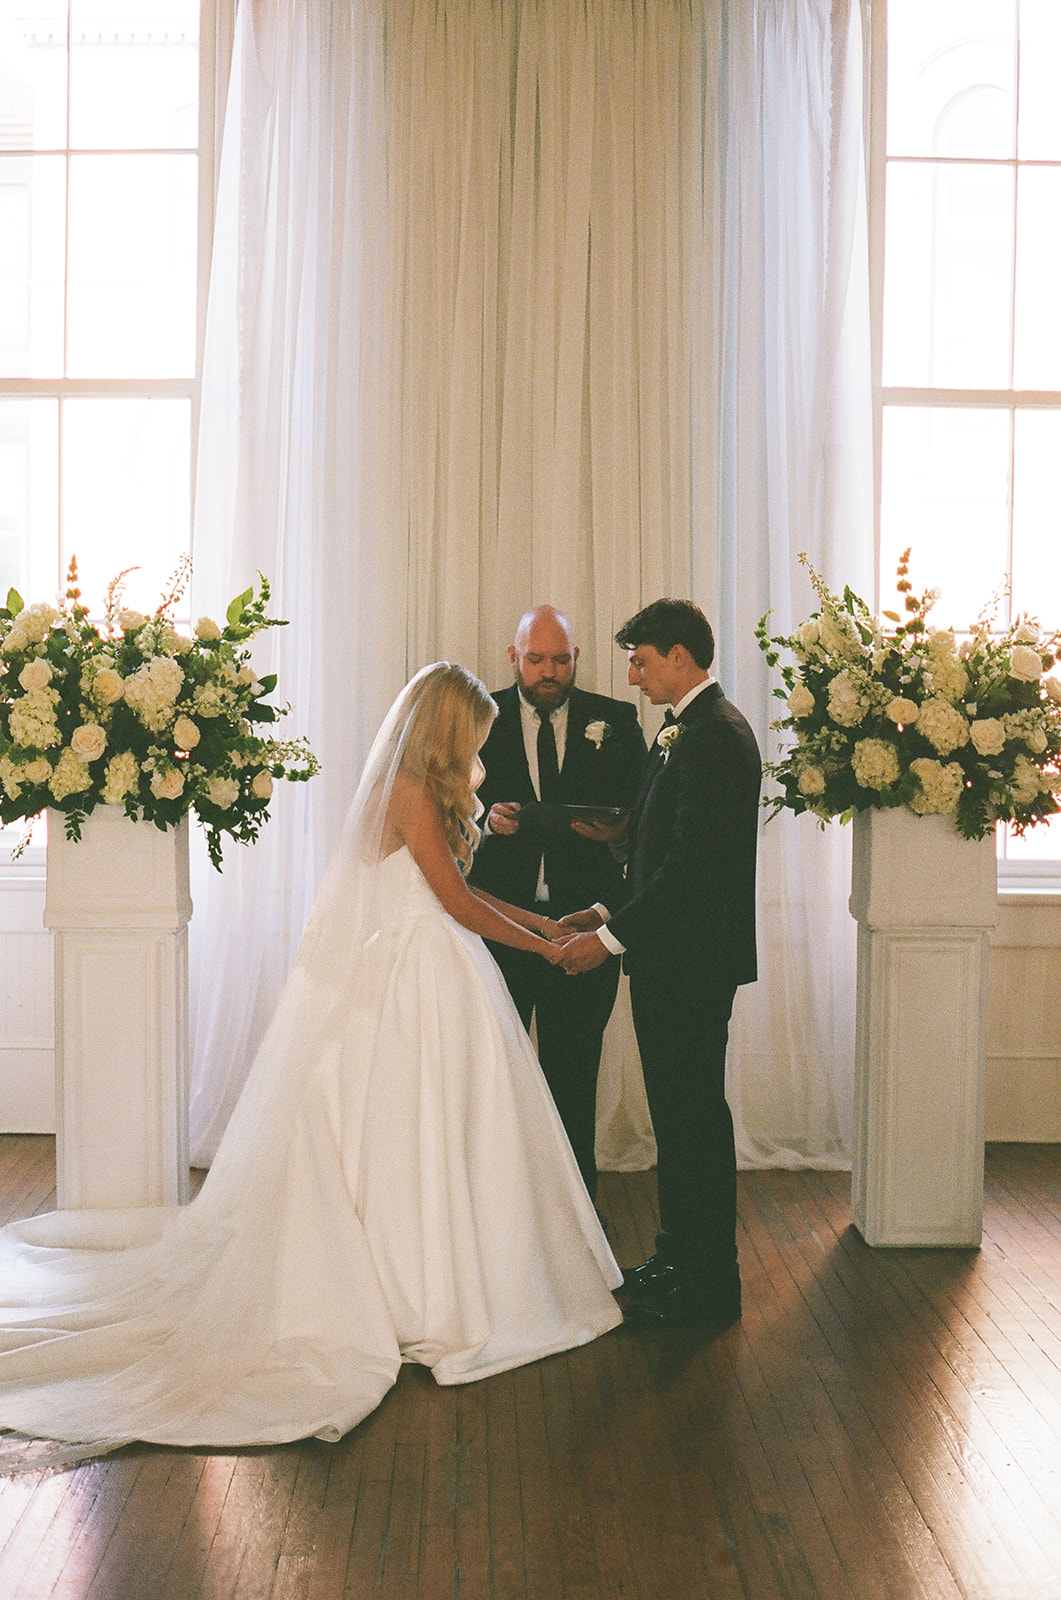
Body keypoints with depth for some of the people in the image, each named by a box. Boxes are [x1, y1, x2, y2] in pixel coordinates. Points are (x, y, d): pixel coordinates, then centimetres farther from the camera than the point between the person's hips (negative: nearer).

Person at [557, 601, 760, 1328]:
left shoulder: (716, 735, -17)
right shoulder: (687, 733, 15)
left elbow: (692, 865, -23)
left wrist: (612, 935, -19)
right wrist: (608, 911, 10)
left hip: (693, 962, -10)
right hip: (673, 960, 10)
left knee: (694, 1114, -1)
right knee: (678, 1112, 17)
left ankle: (708, 1286, 10)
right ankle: (680, 1258, 29)